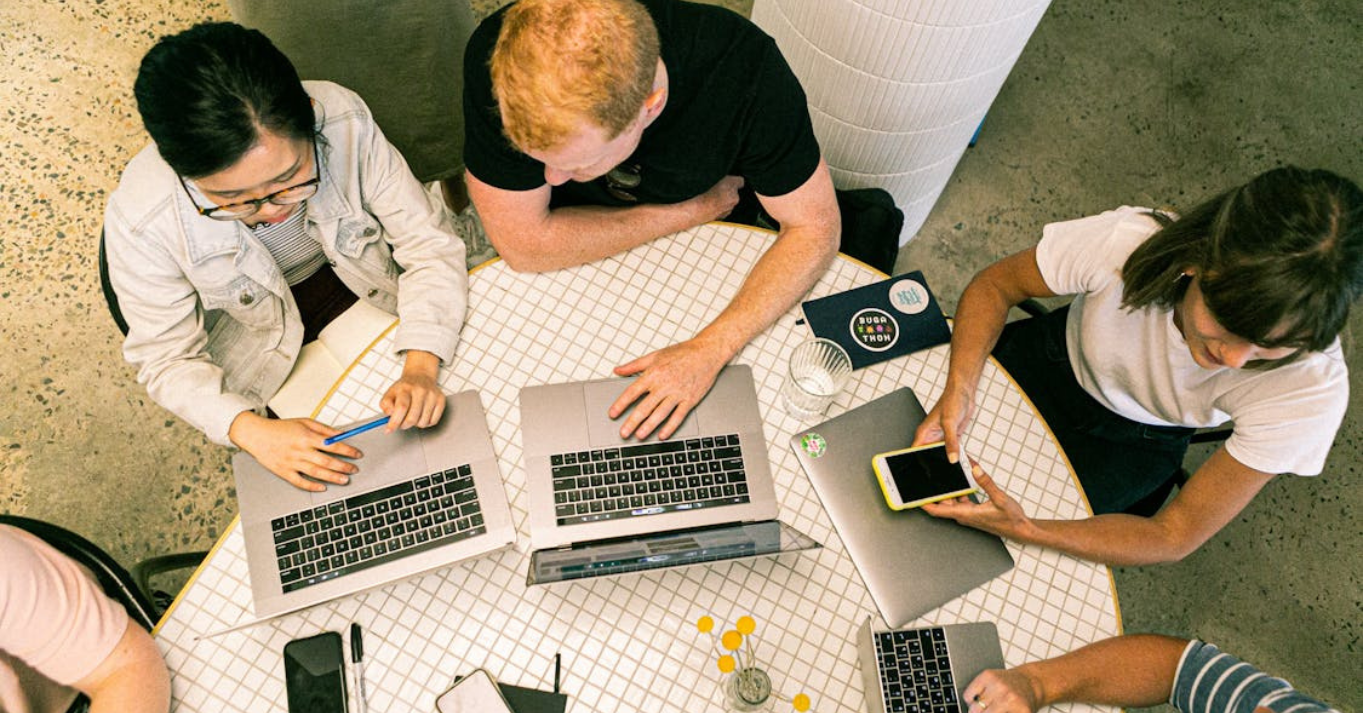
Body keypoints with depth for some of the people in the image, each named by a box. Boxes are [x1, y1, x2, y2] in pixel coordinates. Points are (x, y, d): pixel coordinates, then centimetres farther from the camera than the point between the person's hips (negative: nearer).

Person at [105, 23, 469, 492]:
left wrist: (420, 368, -37)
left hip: (371, 290, 1)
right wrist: (253, 432, -35)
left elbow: (429, 241, -23)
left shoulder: (345, 123, -32)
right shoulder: (140, 223, -32)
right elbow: (167, 360, -18)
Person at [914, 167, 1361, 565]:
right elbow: (995, 285, -18)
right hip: (1057, 363, 1)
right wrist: (959, 389, -37)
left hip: (1136, 442, 0)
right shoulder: (1124, 240, -38)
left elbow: (1176, 537, -27)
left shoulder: (1312, 388, -35)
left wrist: (1023, 529, -43)